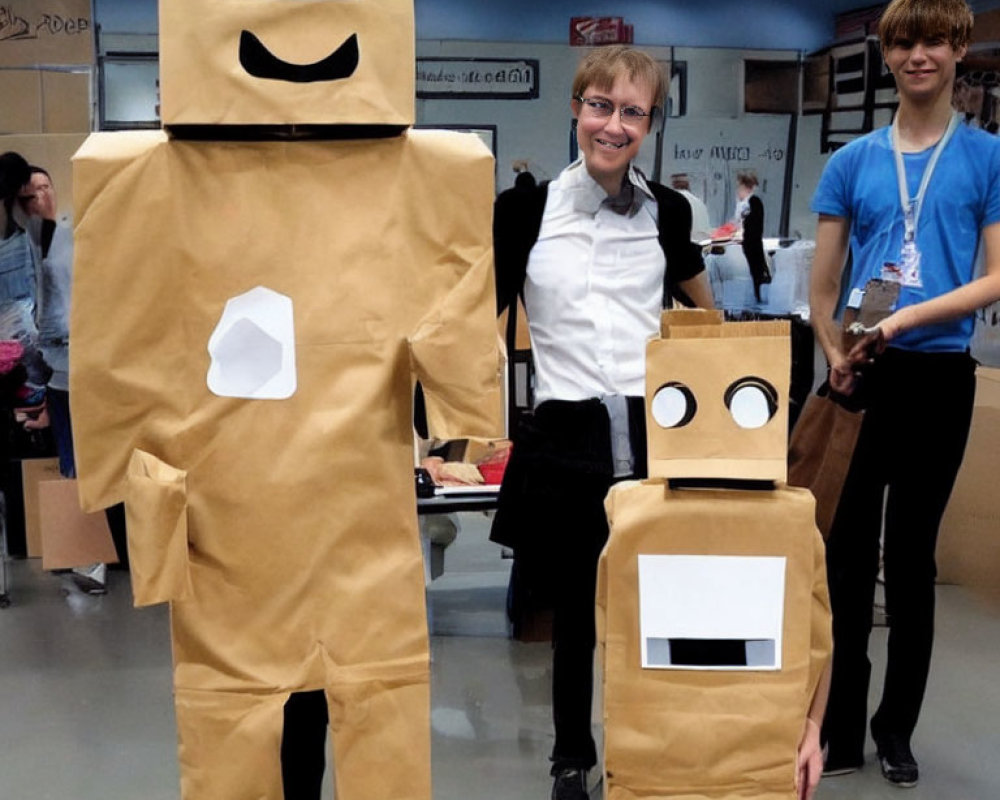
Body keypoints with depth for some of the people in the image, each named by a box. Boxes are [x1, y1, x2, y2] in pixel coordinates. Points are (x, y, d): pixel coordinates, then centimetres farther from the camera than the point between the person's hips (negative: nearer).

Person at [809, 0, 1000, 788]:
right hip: (861, 378, 1)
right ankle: (841, 724, 17)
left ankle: (896, 727, 23)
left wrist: (908, 316, -18)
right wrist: (837, 358, -9)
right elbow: (822, 284, 7)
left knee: (912, 554, 8)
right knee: (848, 550, 4)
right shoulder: (852, 160, 7)